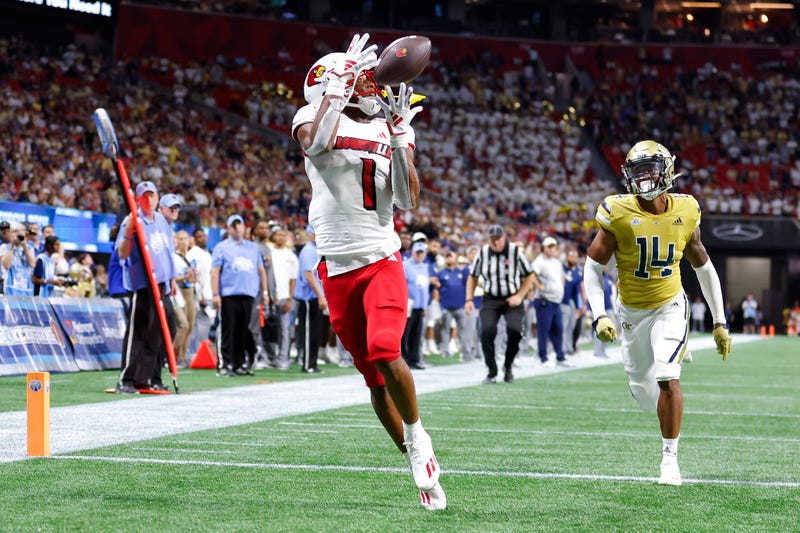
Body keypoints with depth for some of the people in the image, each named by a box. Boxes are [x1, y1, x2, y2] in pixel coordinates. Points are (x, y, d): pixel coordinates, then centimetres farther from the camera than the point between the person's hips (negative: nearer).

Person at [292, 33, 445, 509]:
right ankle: (418, 465, 20)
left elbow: (408, 199, -3)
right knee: (373, 374, 6)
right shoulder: (316, 117, 0)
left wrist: (399, 132, -9)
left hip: (383, 260, 0)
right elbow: (315, 143, -26)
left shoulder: (392, 130, 8)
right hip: (339, 267, 0)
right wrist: (339, 89, -20)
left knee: (385, 353, -23)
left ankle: (417, 438, 2)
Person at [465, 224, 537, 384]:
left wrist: (519, 296, -9)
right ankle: (492, 372, -2)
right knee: (487, 331, -18)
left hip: (512, 299, -2)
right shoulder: (482, 253, -1)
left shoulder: (516, 252, -8)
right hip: (490, 299, 2)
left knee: (514, 330, -22)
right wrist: (469, 300, 2)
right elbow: (473, 277, 12)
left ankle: (508, 366, 3)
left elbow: (529, 276, 2)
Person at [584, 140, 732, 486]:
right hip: (632, 311, 1)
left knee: (668, 379, -21)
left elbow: (703, 267, 4)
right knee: (647, 398, 10)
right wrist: (599, 316, -22)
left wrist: (720, 322, 5)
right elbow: (593, 267, -9)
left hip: (670, 305, -1)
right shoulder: (618, 214, -16)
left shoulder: (684, 213, -9)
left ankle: (670, 458, -8)